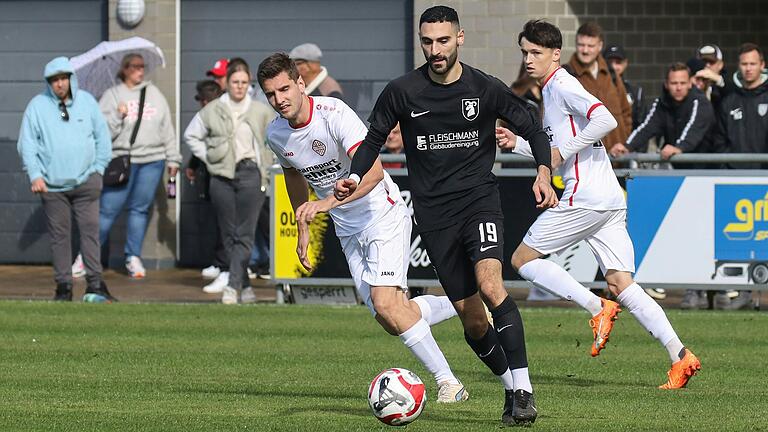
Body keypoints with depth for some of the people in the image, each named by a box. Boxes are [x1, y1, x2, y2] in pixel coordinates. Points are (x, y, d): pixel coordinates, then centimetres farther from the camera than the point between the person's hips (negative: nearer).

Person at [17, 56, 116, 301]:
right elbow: (26, 144, 2)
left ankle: (95, 283, -5)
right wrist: (35, 175, -8)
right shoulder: (37, 106, 2)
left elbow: (102, 136, 15)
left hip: (85, 180, 1)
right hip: (52, 184, -1)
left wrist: (99, 168, 7)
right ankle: (63, 285, 7)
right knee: (59, 235, 2)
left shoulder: (86, 102, 8)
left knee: (90, 230, -6)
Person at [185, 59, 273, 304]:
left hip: (250, 174, -2)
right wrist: (208, 157, 5)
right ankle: (244, 287, 12)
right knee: (229, 235, 4)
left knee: (245, 235, -11)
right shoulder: (212, 111, 5)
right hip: (221, 176, 2)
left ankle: (232, 286, -16)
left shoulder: (261, 111, 4)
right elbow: (191, 135, 16)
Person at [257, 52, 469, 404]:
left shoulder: (334, 113, -24)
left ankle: (447, 381, -12)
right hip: (348, 231, 7)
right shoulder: (276, 135, -2)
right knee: (392, 322, 1)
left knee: (386, 305, -23)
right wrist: (303, 230, 21)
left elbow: (373, 171, -34)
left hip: (383, 215, -7)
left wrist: (326, 203, -43)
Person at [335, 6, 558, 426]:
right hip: (433, 213, 2)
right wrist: (354, 177, -7)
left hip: (479, 198, -2)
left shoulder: (485, 89, -3)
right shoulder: (401, 92, -1)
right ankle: (510, 386, 22)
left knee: (489, 283, -27)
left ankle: (523, 389, -26)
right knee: (471, 319, 1)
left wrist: (543, 173, -10)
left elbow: (532, 127, 7)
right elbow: (374, 138, 11)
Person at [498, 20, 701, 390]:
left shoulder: (562, 86, -7)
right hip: (611, 199, 10)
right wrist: (517, 144, 19)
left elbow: (606, 120, -22)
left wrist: (562, 150, -16)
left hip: (585, 198, -10)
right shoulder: (551, 90, 23)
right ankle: (680, 356, -10)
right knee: (620, 284, 1)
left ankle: (597, 308, -8)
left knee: (522, 259, 1)